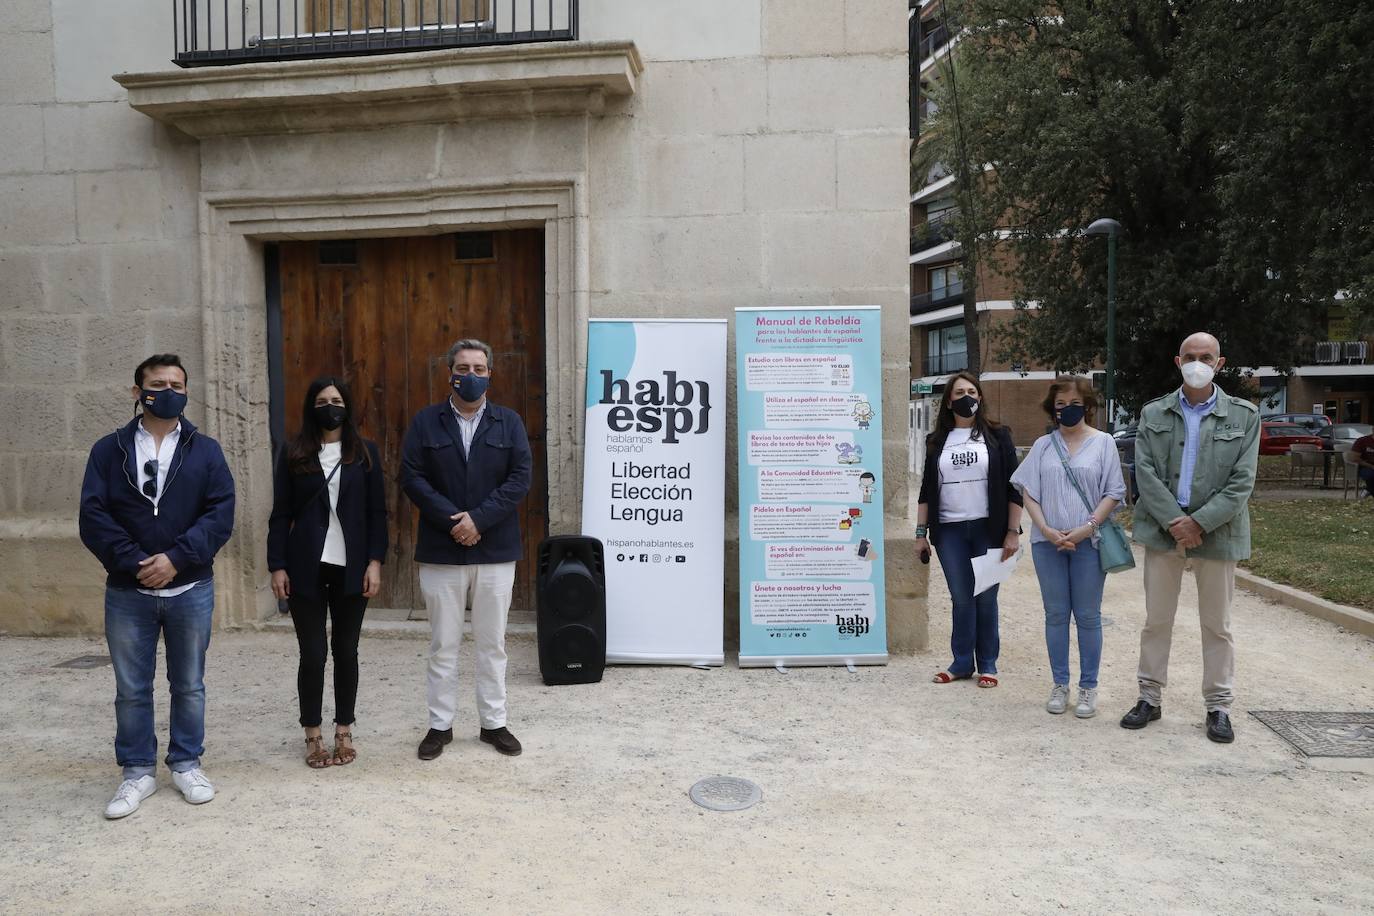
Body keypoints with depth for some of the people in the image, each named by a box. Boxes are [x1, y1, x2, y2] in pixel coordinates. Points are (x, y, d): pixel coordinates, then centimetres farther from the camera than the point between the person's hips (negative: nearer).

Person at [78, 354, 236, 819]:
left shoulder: (205, 450, 2)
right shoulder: (109, 450, 3)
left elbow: (220, 514, -7)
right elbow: (93, 517, -5)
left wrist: (175, 558, -17)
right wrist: (134, 564, -17)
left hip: (191, 590, 0)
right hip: (127, 592, 0)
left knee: (189, 685, 11)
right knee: (131, 689, 9)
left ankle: (186, 764, 26)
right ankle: (138, 771, 24)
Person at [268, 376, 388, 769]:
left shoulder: (365, 452, 4)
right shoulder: (293, 454, 4)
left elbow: (377, 511, 3)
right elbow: (280, 514, 3)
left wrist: (375, 561, -5)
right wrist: (277, 566, -3)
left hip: (351, 567, 1)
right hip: (307, 568, 0)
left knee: (346, 650, 8)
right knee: (312, 653, 2)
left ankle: (344, 730, 21)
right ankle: (313, 734, 16)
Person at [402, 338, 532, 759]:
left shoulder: (509, 422, 3)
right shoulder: (426, 422, 3)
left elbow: (520, 479, -5)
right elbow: (412, 477, -5)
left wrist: (478, 518, -15)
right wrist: (452, 520, -14)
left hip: (495, 551, 0)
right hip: (441, 551, 0)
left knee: (492, 643, 10)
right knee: (443, 644, 9)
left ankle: (494, 722, 23)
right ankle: (440, 724, 22)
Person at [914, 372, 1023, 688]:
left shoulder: (997, 435, 4)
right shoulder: (937, 440, 10)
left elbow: (1012, 487, 1)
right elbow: (927, 489, 10)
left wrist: (1013, 531, -6)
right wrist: (921, 533, 6)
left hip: (988, 528, -1)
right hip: (949, 531, 2)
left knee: (986, 598, 5)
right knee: (962, 599, 5)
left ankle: (987, 664, 17)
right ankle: (962, 662, 17)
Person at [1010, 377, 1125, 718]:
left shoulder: (1103, 443, 3)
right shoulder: (1043, 446, 8)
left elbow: (1113, 493, -1)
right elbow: (1029, 493, 5)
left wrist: (1086, 529, -13)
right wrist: (1047, 530, -9)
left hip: (1088, 542, -2)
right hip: (1048, 542, 2)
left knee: (1087, 616, 4)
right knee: (1056, 615, 8)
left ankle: (1088, 687, 14)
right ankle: (1059, 684, 18)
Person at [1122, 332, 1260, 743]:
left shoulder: (1244, 416, 1)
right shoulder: (1153, 413, 5)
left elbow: (1242, 482, -6)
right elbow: (1145, 472, -4)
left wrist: (1198, 523, -15)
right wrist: (1174, 521, -14)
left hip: (1216, 533, -1)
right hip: (1162, 529, 1)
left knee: (1217, 625, 8)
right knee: (1156, 620, 9)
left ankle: (1218, 706, 20)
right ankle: (1150, 697, 20)